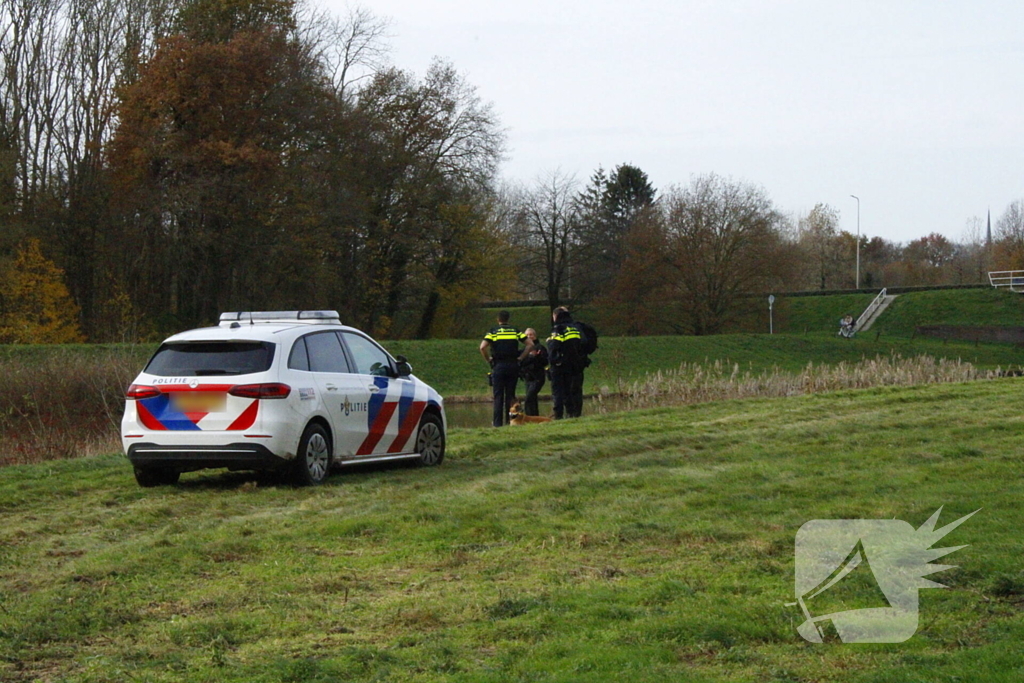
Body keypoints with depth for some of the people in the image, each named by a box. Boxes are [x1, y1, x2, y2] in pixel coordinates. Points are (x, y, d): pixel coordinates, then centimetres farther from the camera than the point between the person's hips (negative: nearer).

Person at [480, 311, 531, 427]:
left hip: (498, 365, -2)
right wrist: (520, 357, 5)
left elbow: (482, 347, -12)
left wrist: (488, 359, 1)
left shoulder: (493, 331, 2)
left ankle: (497, 422, -4)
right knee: (510, 394, 8)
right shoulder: (515, 331, 10)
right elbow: (530, 345, 4)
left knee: (498, 395, 0)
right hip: (513, 365, 2)